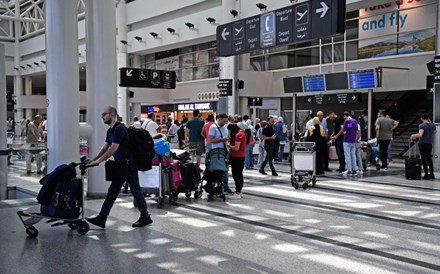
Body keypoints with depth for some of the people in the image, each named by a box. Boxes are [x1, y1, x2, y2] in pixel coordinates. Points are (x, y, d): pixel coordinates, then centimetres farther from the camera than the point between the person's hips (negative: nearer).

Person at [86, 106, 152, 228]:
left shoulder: (119, 129, -19)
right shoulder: (110, 130, 11)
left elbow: (113, 149, -24)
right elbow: (105, 147, 13)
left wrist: (97, 161, -21)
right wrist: (93, 159, 3)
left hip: (129, 164, -9)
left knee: (135, 190, 0)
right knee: (112, 191, 8)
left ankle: (145, 217, 13)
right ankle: (101, 218, 11)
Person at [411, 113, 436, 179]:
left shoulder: (422, 125, -13)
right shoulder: (433, 125, 6)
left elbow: (420, 134, -26)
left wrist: (413, 135, -10)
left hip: (422, 143, -6)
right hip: (430, 143, 6)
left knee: (424, 159, -1)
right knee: (429, 158, 16)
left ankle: (426, 175, -2)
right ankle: (432, 174, 19)